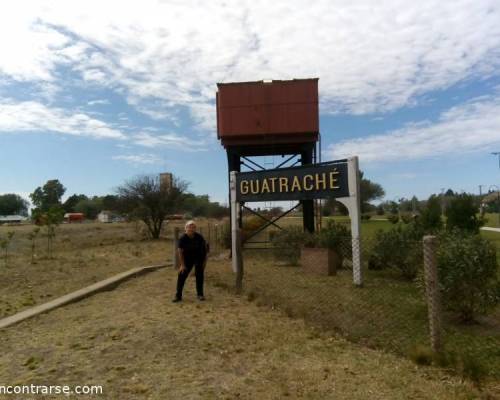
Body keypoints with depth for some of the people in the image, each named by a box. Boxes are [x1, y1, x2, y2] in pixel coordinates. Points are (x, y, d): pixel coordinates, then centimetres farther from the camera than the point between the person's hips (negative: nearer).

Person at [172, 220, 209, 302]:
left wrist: (205, 260, -4)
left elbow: (205, 248, -6)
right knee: (182, 275, -6)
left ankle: (200, 294, 15)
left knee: (199, 275, 1)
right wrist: (182, 265, -14)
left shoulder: (199, 237, -19)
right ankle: (178, 295, 3)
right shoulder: (182, 238, -21)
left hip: (199, 258, 0)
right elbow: (180, 252, -14)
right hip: (187, 258, 0)